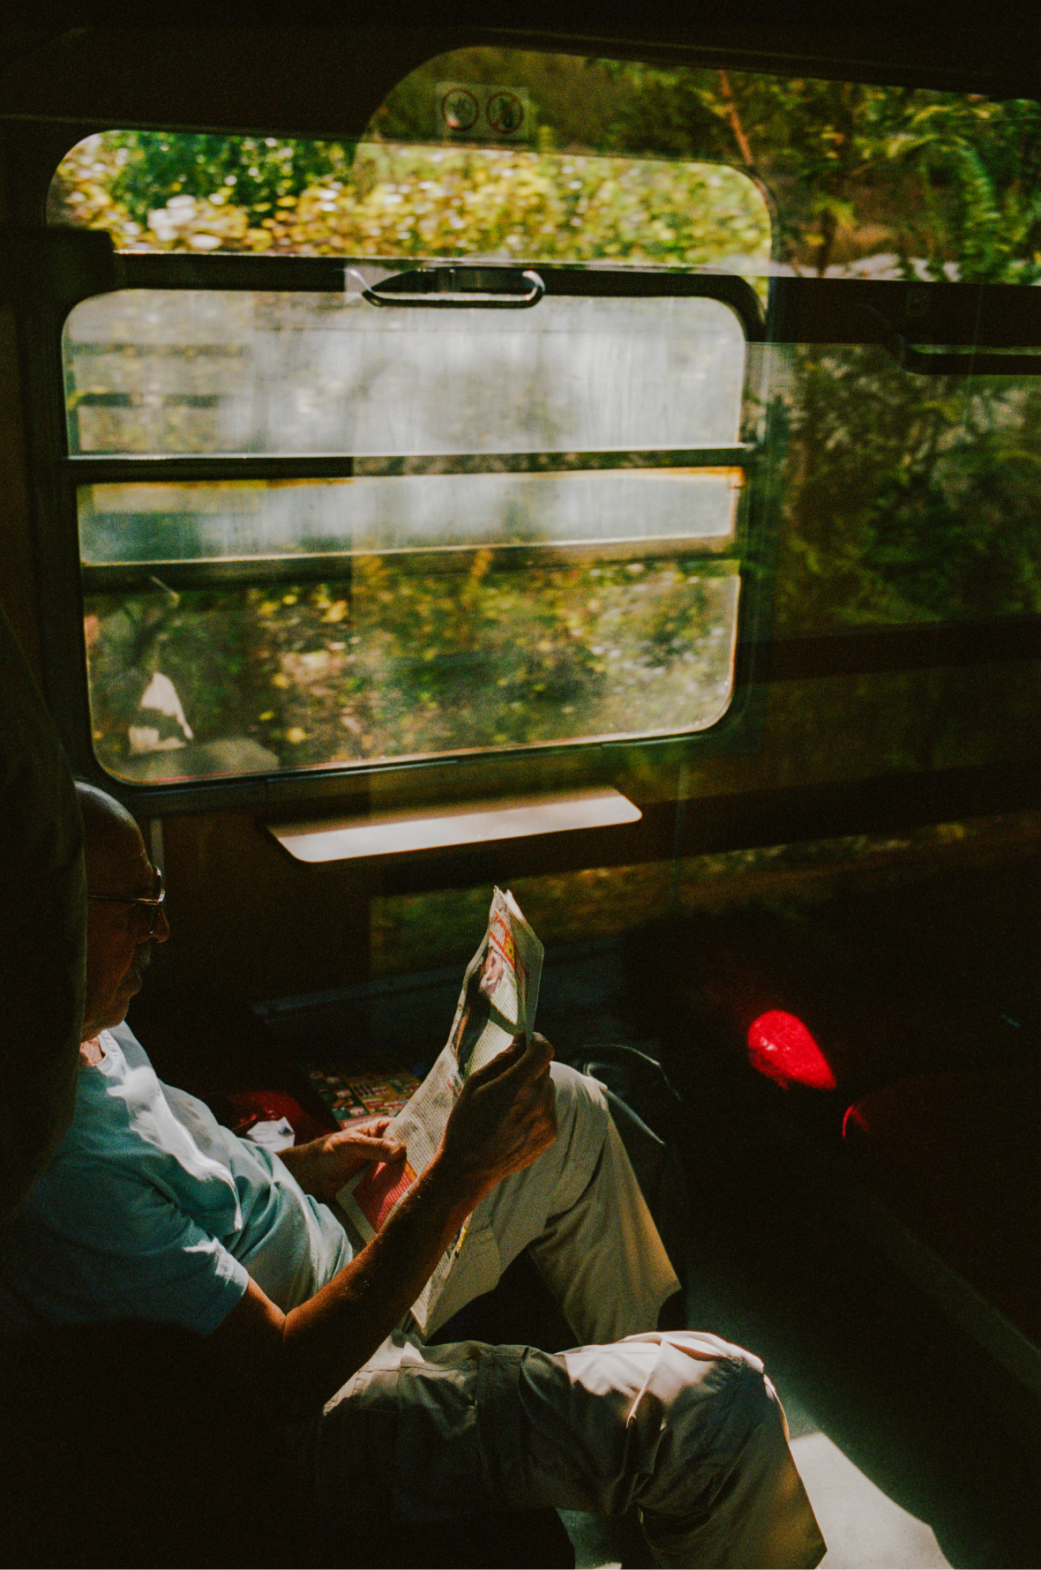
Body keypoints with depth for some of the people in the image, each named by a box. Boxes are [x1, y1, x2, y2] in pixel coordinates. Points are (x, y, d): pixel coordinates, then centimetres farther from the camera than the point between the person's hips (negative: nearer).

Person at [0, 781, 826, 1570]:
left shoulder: (87, 1034, -3)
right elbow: (287, 1379, -29)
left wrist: (314, 1163, 3)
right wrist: (460, 1176, -31)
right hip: (321, 1411, -10)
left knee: (567, 1108, 18)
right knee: (720, 1401, -20)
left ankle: (632, 1357, 35)